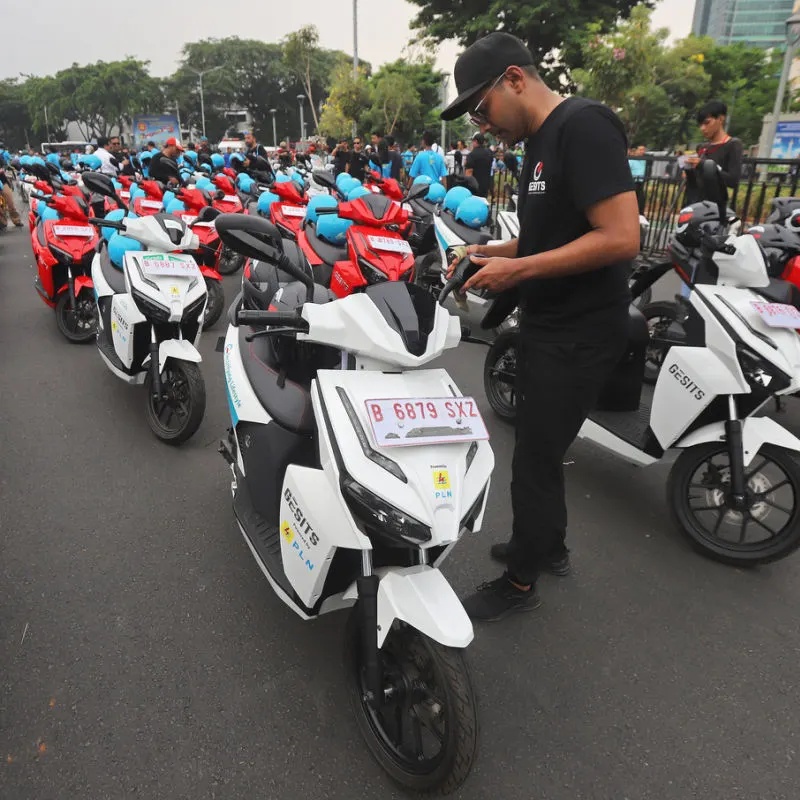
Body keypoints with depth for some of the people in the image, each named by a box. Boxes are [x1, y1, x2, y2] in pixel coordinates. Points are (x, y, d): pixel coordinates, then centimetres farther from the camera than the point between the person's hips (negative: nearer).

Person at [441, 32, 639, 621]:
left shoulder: (583, 125, -17)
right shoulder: (540, 142, 12)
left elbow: (620, 237, -25)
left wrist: (517, 270, -21)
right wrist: (491, 252, 4)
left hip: (580, 335, -10)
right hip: (545, 325, 10)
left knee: (536, 459, 2)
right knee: (539, 446, 20)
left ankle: (520, 582, 22)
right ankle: (550, 547, 41)